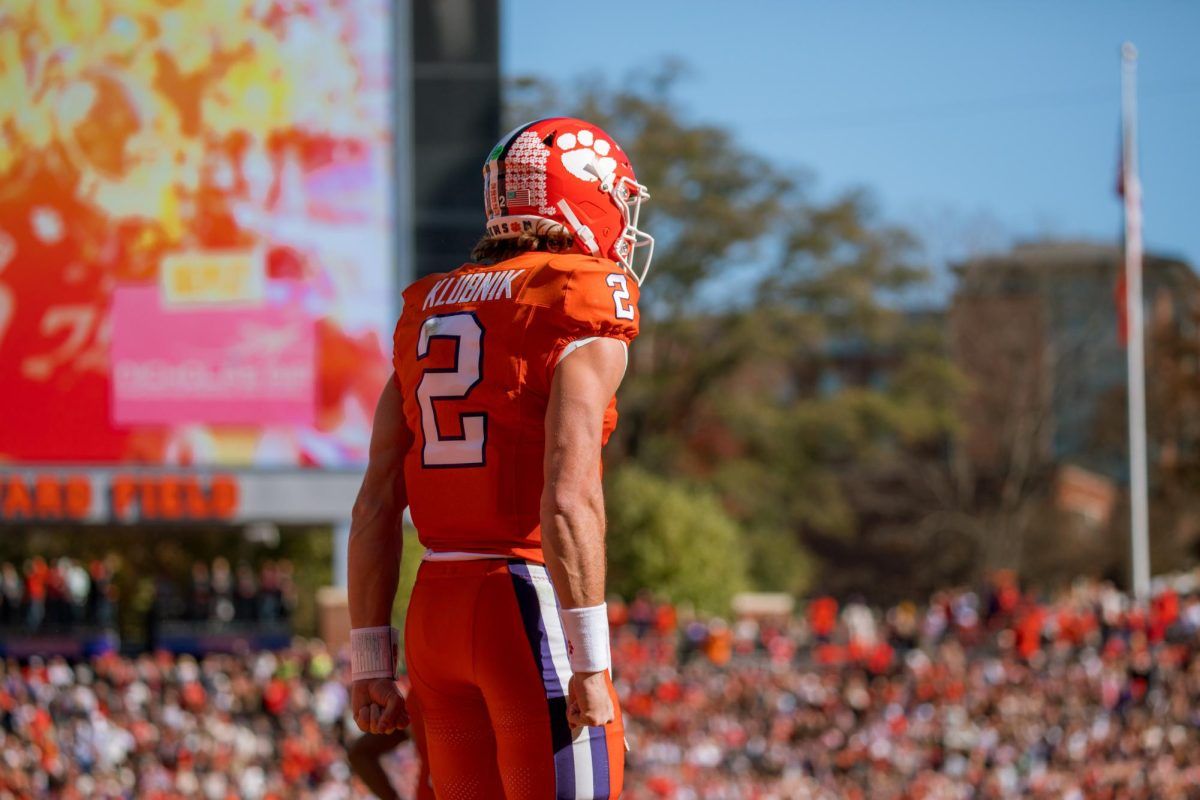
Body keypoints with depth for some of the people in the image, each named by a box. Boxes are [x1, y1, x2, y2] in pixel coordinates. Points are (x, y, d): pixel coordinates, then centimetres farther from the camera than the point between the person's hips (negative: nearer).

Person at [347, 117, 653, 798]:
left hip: (435, 610, 7)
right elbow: (568, 496, -19)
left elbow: (376, 506, 12)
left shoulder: (429, 312, 14)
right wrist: (589, 660, -19)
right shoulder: (584, 316, -7)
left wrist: (372, 659, 15)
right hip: (534, 602, -7)